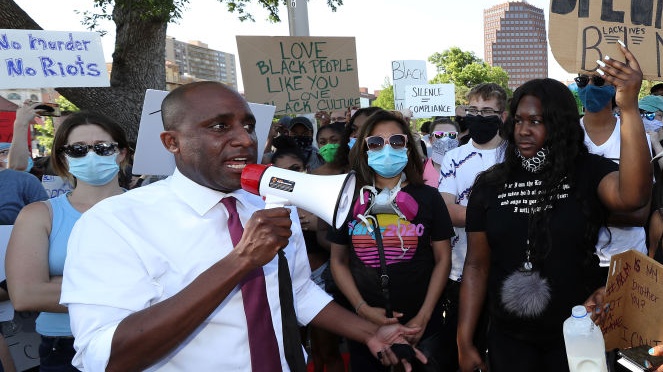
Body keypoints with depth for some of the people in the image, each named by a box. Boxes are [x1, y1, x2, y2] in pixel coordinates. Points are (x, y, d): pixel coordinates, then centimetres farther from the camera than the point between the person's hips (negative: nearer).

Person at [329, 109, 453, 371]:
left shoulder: (428, 197, -1)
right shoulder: (349, 199, 0)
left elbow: (442, 259, 0)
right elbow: (339, 261, 3)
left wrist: (423, 317, -8)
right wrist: (362, 309, -8)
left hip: (419, 326, 0)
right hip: (363, 325, 1)